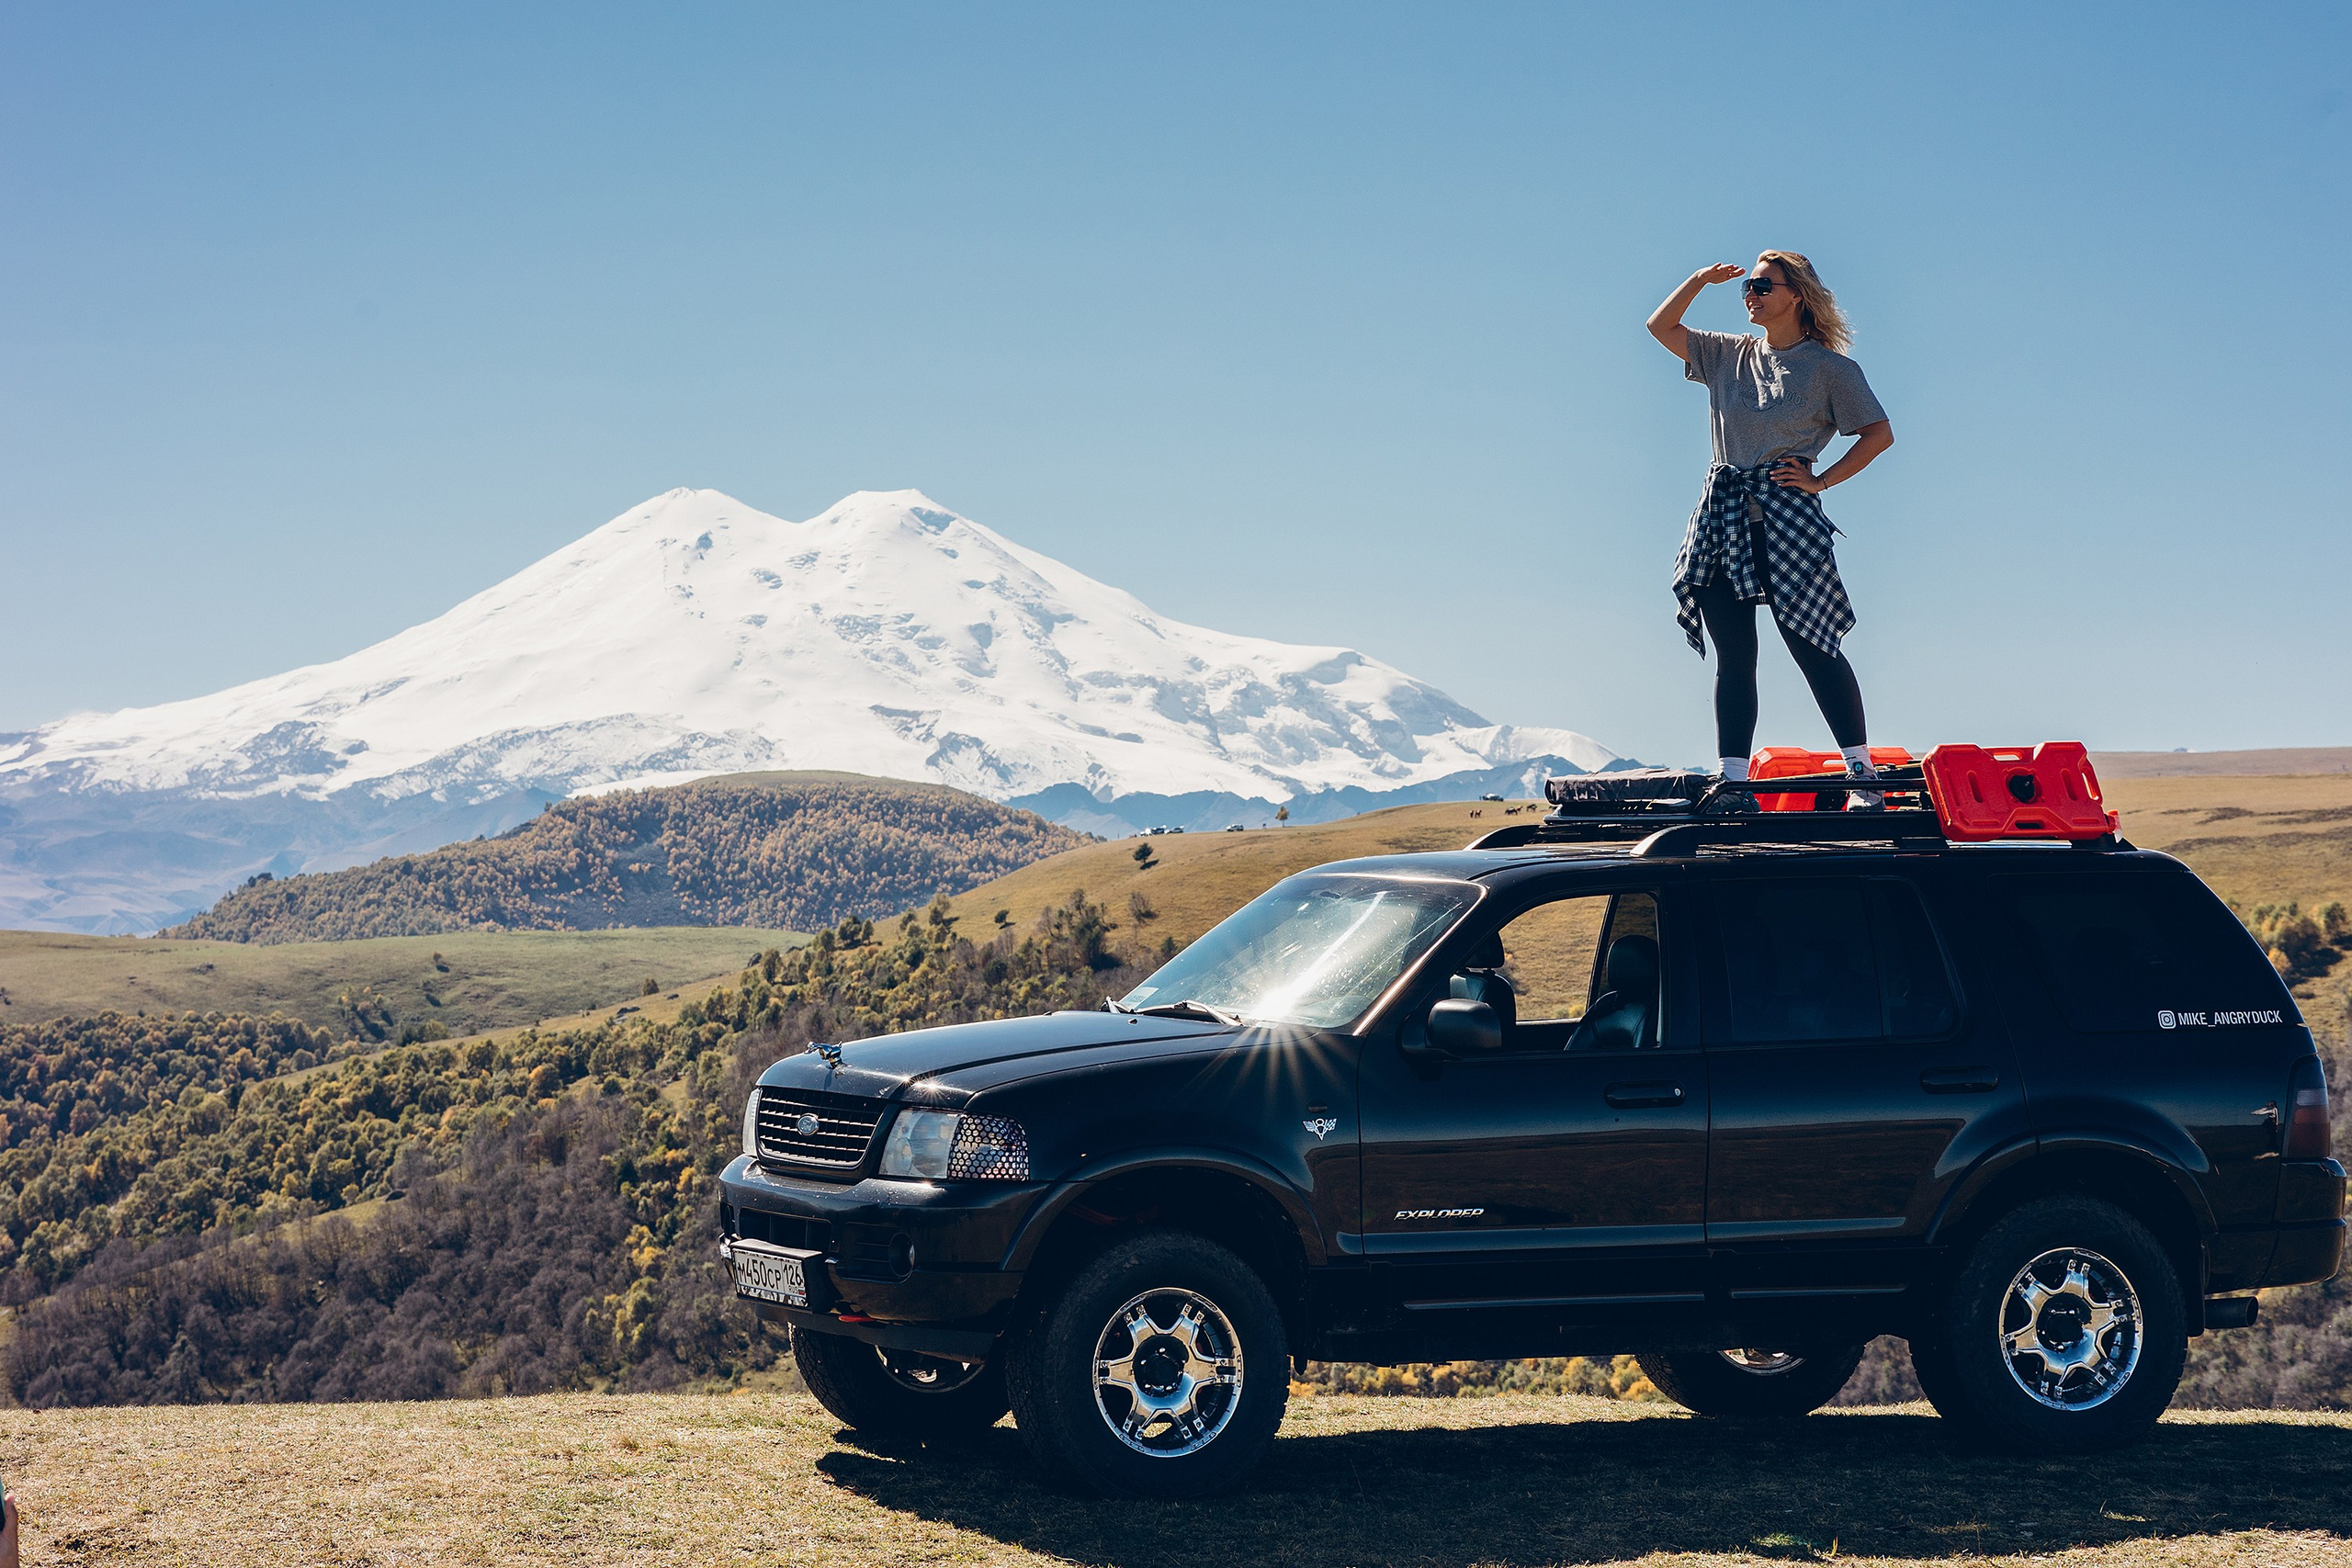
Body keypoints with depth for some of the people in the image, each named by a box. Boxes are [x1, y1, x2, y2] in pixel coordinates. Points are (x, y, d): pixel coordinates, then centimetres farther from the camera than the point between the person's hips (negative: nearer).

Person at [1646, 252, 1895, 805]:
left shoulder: (1828, 367, 2)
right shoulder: (1729, 355, 16)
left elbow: (1879, 433, 3)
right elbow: (1661, 326, 19)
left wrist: (1821, 480, -5)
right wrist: (1702, 279, 7)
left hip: (1784, 515, -5)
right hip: (1722, 513, 5)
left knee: (1810, 645, -7)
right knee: (1733, 655, 2)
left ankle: (1863, 774, -2)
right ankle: (1732, 782, 2)